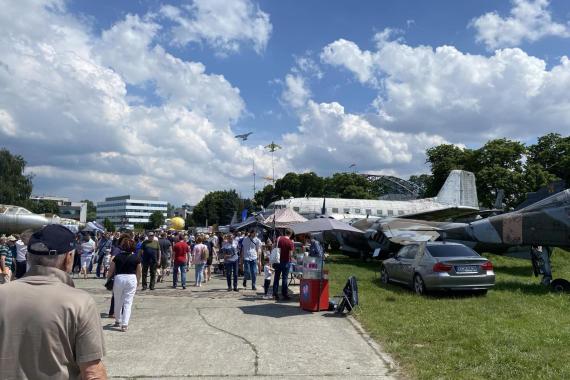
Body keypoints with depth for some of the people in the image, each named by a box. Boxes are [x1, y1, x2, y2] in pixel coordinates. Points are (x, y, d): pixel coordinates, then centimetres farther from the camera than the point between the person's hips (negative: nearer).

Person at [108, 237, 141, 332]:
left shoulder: (117, 257, -2)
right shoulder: (136, 258, -2)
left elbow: (111, 271, 3)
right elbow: (139, 272, 4)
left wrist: (108, 279, 19)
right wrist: (137, 282, 19)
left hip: (119, 278, 1)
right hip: (131, 279, -1)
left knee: (118, 302, 18)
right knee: (128, 302, 3)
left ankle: (118, 321, 33)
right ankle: (125, 324, -3)